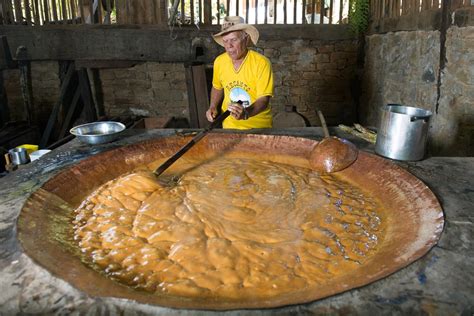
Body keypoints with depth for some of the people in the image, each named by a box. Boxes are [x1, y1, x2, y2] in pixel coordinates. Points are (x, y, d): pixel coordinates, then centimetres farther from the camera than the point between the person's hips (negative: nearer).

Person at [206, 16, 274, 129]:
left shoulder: (261, 63, -15)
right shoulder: (219, 61, -1)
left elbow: (264, 99, -18)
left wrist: (246, 113, -36)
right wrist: (213, 107, 1)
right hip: (229, 126, 2)